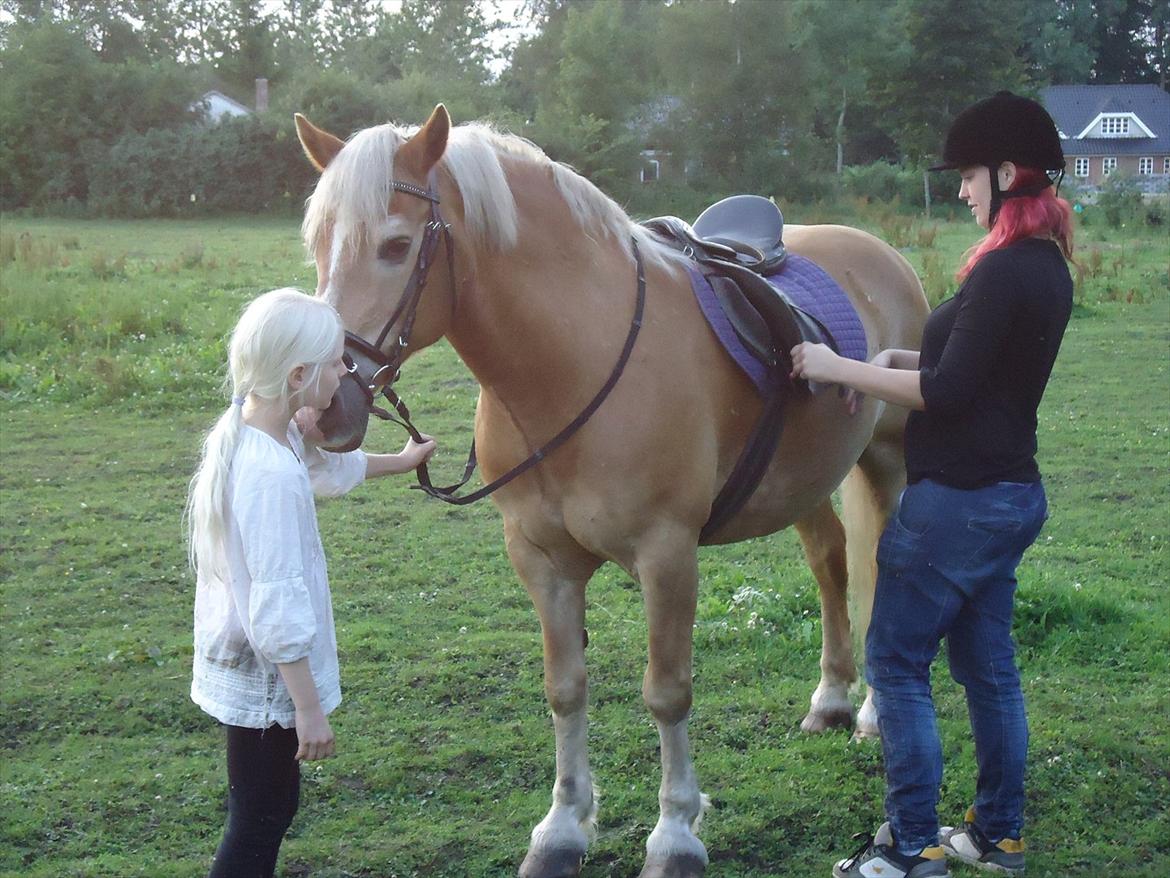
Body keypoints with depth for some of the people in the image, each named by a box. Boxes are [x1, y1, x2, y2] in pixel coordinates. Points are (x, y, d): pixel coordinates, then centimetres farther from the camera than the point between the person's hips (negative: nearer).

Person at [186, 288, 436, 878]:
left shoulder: (243, 433, 1)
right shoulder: (271, 474, -29)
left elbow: (327, 469, 24)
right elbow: (278, 606, -27)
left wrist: (400, 462, 38)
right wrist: (309, 709, -21)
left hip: (240, 667, 10)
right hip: (267, 677, -10)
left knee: (270, 803, 21)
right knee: (262, 816, 2)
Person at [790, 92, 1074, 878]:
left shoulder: (1004, 272, -21)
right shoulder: (1047, 267, 10)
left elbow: (945, 393, -21)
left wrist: (841, 368, -14)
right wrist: (901, 361, 5)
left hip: (958, 501, -10)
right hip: (1011, 494, 10)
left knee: (896, 663, 0)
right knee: (988, 663, 17)